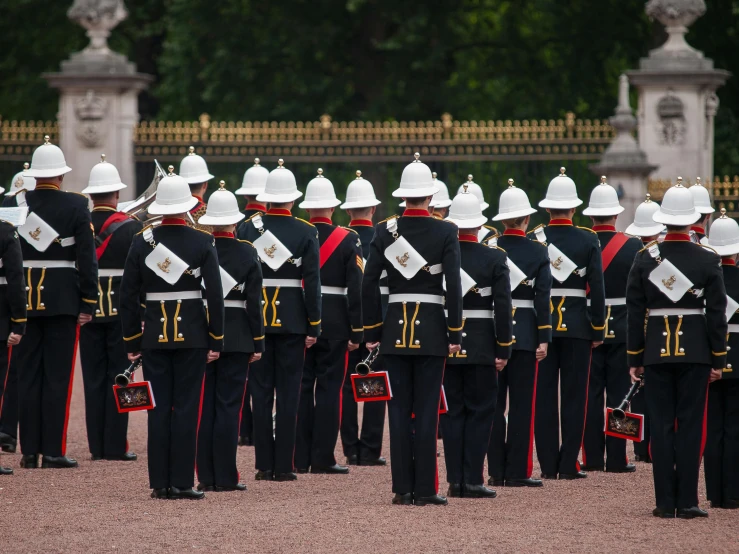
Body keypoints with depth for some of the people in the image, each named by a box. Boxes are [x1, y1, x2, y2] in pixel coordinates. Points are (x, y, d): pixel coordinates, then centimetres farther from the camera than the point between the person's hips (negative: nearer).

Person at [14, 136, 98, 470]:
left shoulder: (15, 204, 0)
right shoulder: (76, 206, -6)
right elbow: (86, 258, -7)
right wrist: (88, 303, -2)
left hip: (24, 296, 3)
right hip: (62, 299, -3)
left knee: (28, 375, 8)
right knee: (57, 375, 1)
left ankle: (29, 451, 8)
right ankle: (53, 451, -1)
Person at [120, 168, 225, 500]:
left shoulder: (142, 241, 0)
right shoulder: (203, 243, -5)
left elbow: (128, 295, 1)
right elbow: (215, 294, -7)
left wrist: (132, 340, 8)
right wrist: (216, 340, 0)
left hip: (154, 335, 2)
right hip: (192, 334, -2)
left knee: (159, 409, 6)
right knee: (186, 408, 1)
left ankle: (159, 483, 6)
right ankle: (182, 482, 0)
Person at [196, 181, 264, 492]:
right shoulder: (247, 253, -5)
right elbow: (254, 303, -5)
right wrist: (258, 343, 2)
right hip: (237, 337, -1)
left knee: (204, 405, 7)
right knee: (229, 405, 1)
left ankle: (206, 477, 7)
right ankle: (226, 477, -1)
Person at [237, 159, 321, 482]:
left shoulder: (247, 228, -1)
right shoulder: (306, 233, -5)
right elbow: (312, 282, -7)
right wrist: (314, 326, -1)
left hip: (255, 318, 2)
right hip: (292, 319, -2)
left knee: (261, 392, 6)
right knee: (288, 392, 2)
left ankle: (264, 465, 6)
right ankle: (283, 466, 1)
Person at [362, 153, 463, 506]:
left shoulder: (385, 231, 0)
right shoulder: (445, 232, -6)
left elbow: (369, 284, -2)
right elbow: (454, 286, -11)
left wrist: (372, 332, 5)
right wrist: (455, 333, -6)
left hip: (395, 326, 2)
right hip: (431, 328, -2)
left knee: (399, 409, 6)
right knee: (427, 410, 1)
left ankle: (402, 488, 4)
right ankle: (425, 489, -1)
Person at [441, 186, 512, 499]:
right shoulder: (495, 258, -6)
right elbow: (503, 307, -8)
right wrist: (503, 349, -3)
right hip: (482, 344, -2)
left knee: (452, 412, 8)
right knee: (480, 412, 4)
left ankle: (455, 481, 6)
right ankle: (473, 481, 0)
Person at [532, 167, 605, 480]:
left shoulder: (533, 239, -2)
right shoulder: (588, 240, -3)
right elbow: (597, 287, -3)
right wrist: (598, 328, 4)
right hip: (577, 324, -1)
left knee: (544, 395, 4)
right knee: (574, 395, 4)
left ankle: (548, 465, 4)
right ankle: (568, 465, 2)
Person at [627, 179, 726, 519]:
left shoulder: (645, 258, -2)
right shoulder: (708, 260, -5)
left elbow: (634, 311, 0)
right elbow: (717, 313, -3)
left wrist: (634, 357, 6)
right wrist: (718, 359, 3)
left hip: (656, 350, 1)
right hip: (695, 350, -1)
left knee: (661, 425, 5)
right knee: (690, 424, 2)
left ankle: (665, 502, 4)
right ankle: (687, 502, 0)